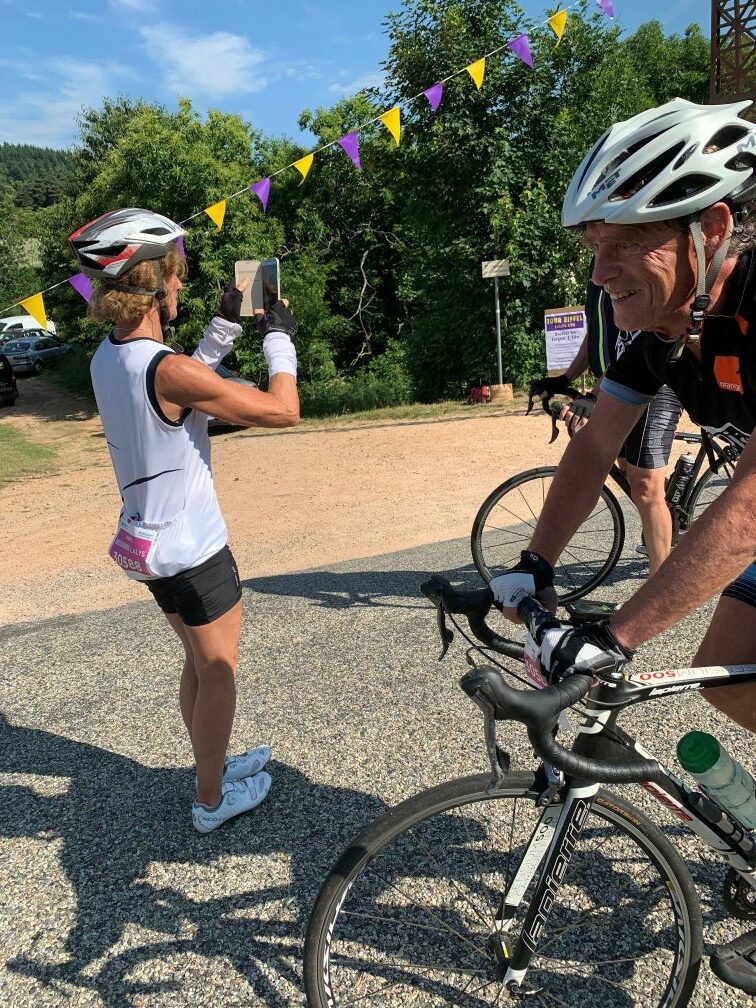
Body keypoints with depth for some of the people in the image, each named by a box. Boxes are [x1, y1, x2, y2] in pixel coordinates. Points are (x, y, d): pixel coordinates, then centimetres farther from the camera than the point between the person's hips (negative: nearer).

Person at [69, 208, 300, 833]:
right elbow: (284, 411, -22)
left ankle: (214, 765, 43)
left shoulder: (109, 358, 1)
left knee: (199, 664, 25)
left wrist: (226, 326, 9)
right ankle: (213, 800, 28)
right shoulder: (168, 368, -26)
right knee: (219, 674, 11)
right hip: (193, 548, -8)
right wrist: (279, 338, -7)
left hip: (150, 541, 9)